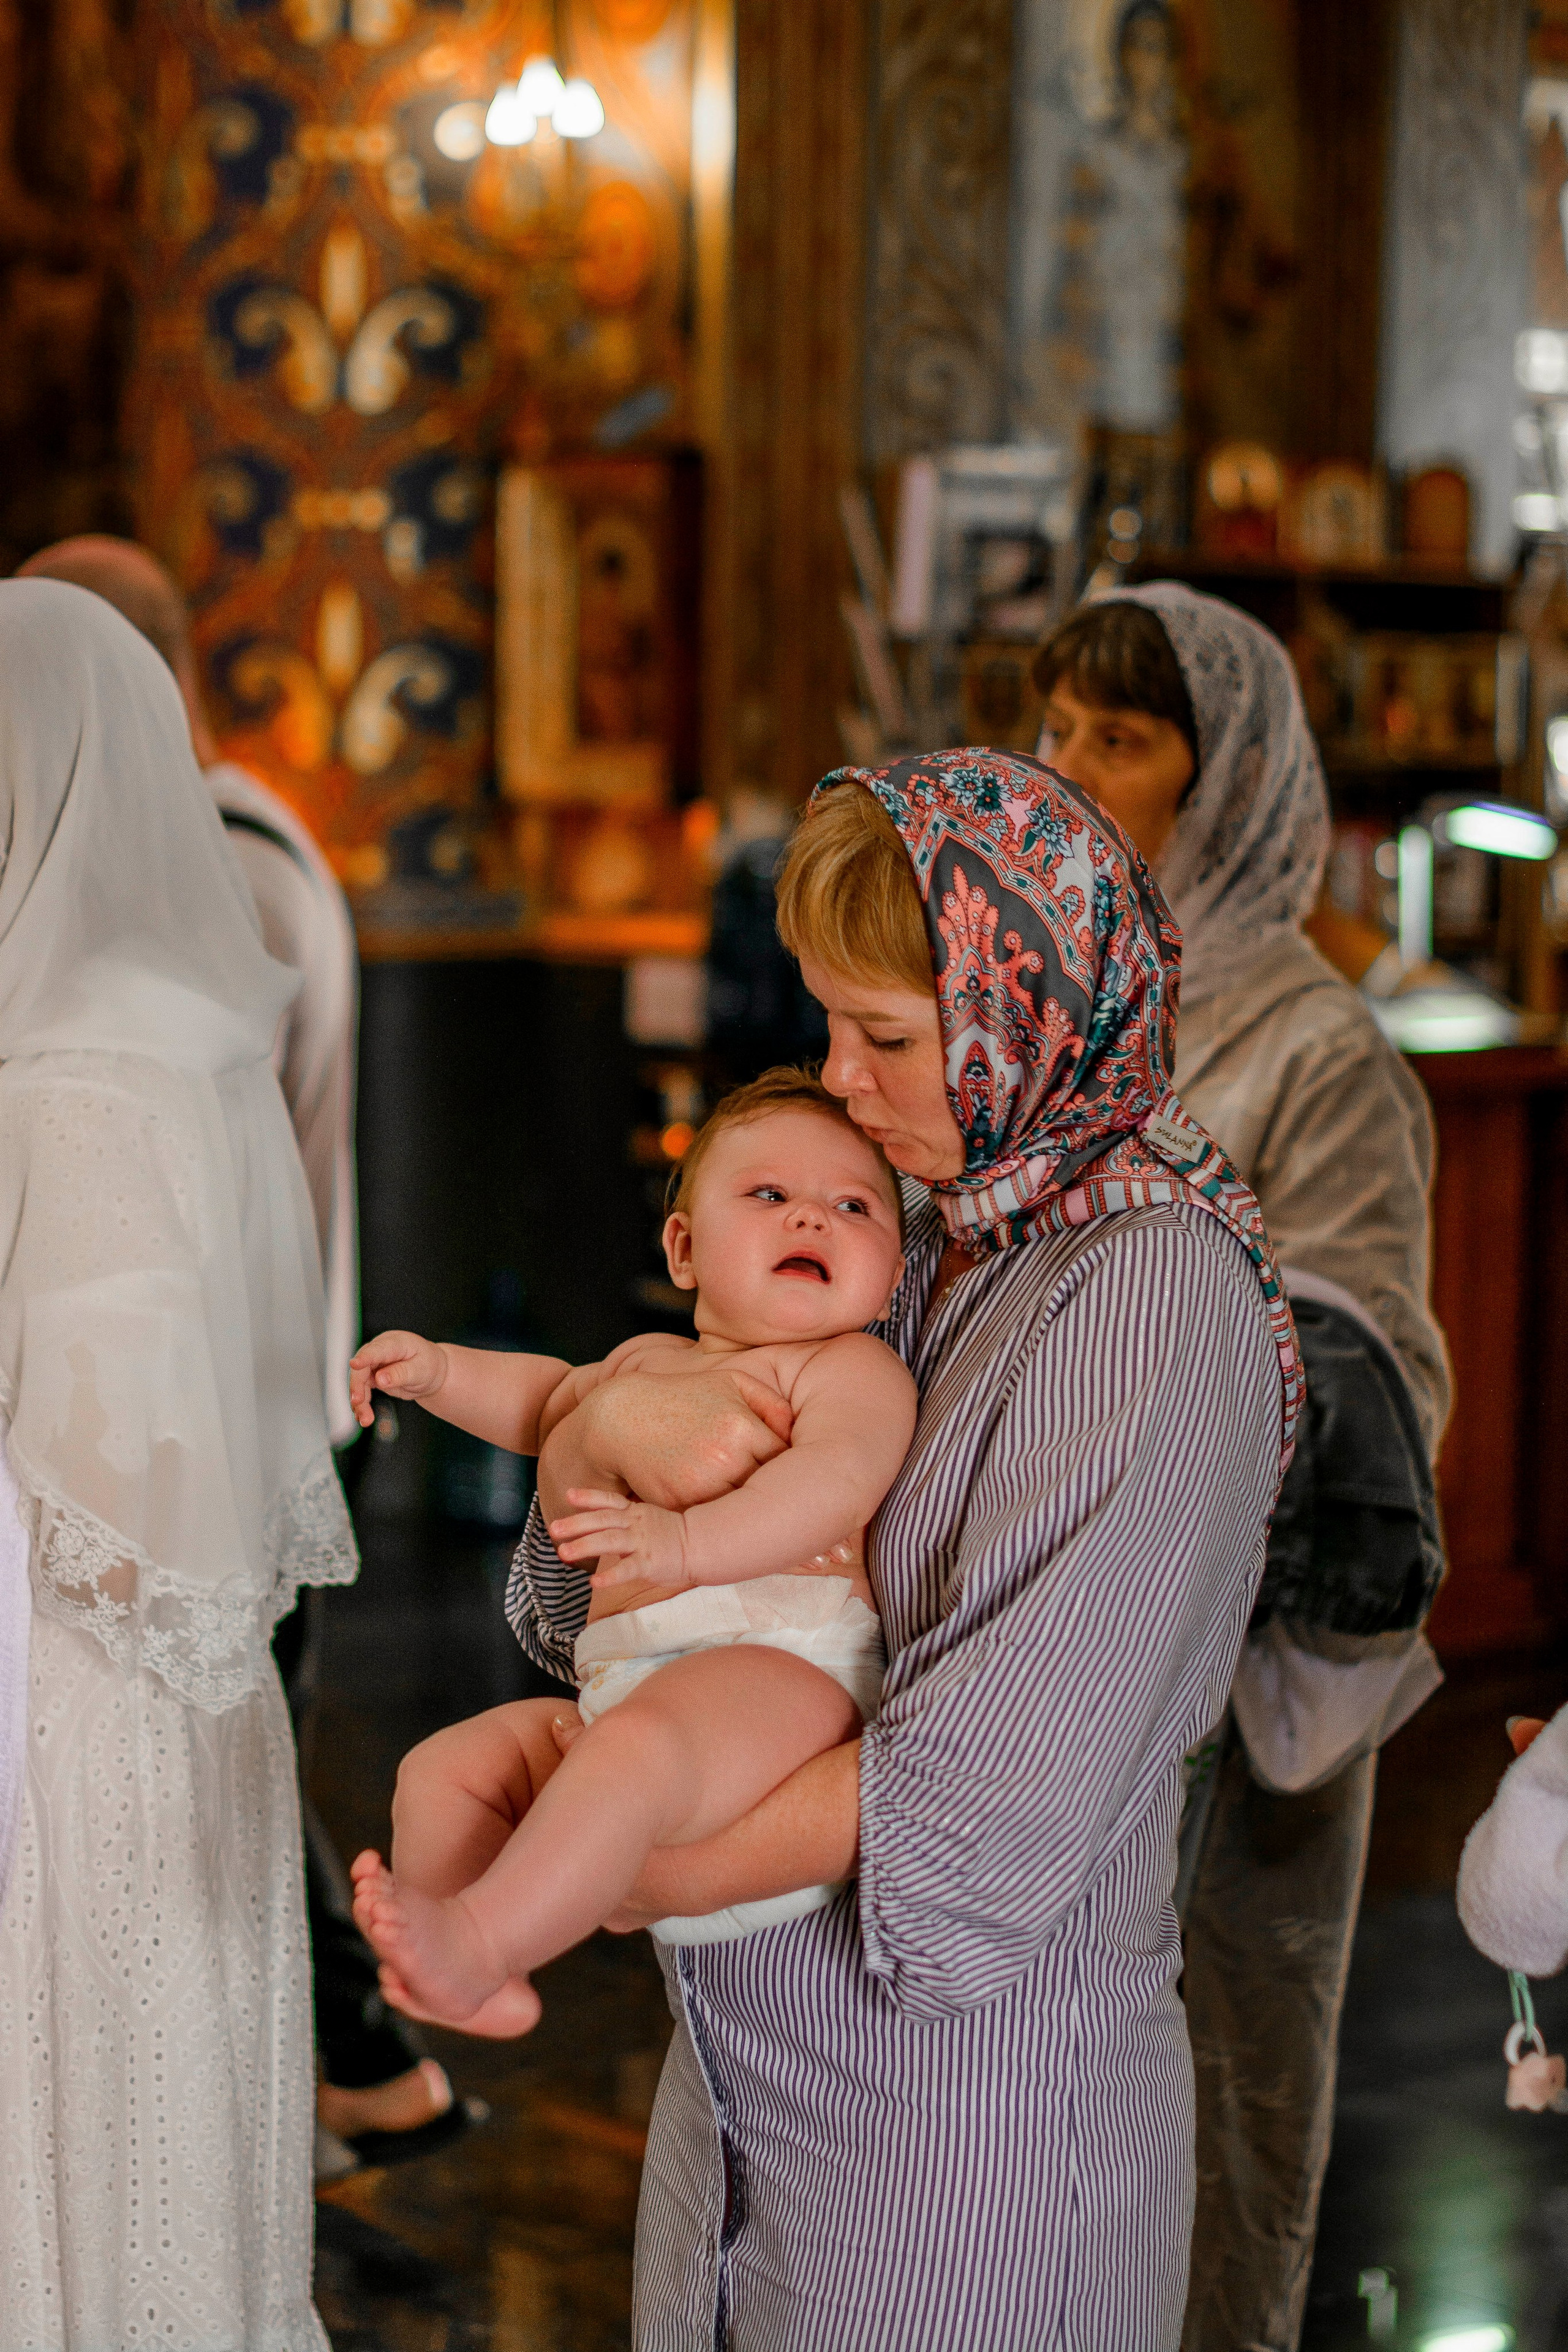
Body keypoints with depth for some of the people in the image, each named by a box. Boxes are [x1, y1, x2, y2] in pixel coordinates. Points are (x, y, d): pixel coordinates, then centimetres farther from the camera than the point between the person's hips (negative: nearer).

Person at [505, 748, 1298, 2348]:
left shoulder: (1154, 1292, -17)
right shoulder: (897, 1242, 6)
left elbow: (1000, 1780, -25)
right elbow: (583, 1591, 9)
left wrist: (625, 1878, -20)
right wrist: (606, 1425, -13)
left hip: (969, 2106, -7)